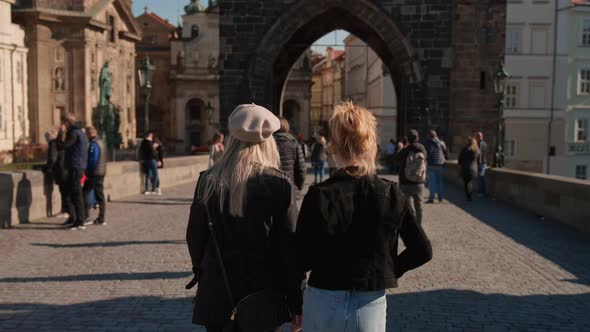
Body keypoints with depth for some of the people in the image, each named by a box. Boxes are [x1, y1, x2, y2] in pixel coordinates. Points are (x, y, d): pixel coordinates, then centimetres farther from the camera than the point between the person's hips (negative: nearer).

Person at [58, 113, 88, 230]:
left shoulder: (74, 133, -14)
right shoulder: (79, 132, 18)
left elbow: (61, 146, -18)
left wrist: (63, 133, -8)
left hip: (75, 167, -10)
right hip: (78, 167, 10)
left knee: (76, 194, -6)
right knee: (68, 192, 16)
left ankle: (80, 221, -2)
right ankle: (72, 217, 21)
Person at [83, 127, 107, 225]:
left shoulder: (93, 144, -13)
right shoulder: (100, 142, 16)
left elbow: (92, 160, -19)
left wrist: (88, 172, -14)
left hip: (94, 173, -9)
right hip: (102, 172, 9)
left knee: (85, 192, -3)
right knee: (100, 195, 9)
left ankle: (85, 216, -5)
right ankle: (101, 219, 10)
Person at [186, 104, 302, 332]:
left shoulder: (208, 180, -6)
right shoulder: (280, 184, -11)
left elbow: (194, 236, 2)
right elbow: (290, 246, -9)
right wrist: (296, 303, 0)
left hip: (217, 296, 2)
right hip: (264, 296, -1)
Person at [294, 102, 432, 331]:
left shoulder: (319, 196, -15)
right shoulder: (391, 195, -8)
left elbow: (300, 261, -13)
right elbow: (422, 251, -2)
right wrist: (390, 271, 9)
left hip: (323, 304, -1)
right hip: (371, 306, 1)